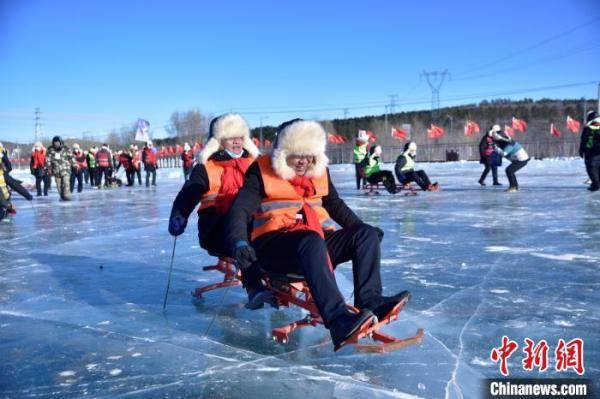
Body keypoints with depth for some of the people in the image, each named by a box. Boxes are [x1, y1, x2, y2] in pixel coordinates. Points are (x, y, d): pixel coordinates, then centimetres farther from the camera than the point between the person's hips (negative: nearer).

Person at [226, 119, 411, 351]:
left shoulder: (320, 171, 17)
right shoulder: (262, 172, 0)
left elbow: (335, 205, 29)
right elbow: (240, 209, -10)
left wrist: (363, 227, 20)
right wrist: (239, 242, -29)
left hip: (318, 238, 6)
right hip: (274, 243, -6)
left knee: (366, 234, -13)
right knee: (312, 241, -39)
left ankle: (369, 301, -27)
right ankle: (338, 321, -53)